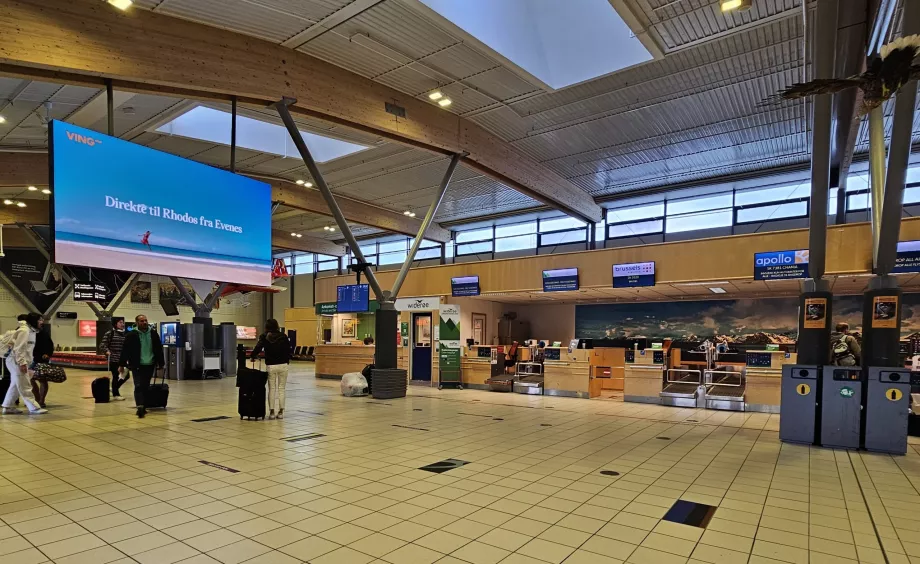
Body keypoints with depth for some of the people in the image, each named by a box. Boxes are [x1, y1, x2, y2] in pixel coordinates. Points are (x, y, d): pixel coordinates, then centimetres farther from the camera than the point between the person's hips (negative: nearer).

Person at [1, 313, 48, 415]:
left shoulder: (32, 331, 14)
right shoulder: (24, 331, -17)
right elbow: (18, 349, -23)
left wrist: (25, 362, 21)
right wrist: (22, 363, -26)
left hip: (20, 361, 10)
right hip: (16, 361, -10)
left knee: (16, 386, 17)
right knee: (25, 386, -7)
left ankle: (8, 407, 26)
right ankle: (34, 408, -6)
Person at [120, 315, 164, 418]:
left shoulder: (153, 334, 5)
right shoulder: (131, 335, -5)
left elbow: (159, 349, 10)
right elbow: (125, 351, -3)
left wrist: (161, 363, 10)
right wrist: (122, 365, -4)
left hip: (150, 365, 4)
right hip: (137, 366, -4)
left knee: (145, 387, 10)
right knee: (138, 386, -10)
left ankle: (141, 407, 21)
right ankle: (140, 407, -16)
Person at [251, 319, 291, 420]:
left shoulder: (264, 337, -2)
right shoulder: (283, 336, -2)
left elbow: (258, 348, -12)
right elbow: (288, 348, 0)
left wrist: (253, 356, 6)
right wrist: (288, 359, 16)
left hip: (271, 366, 0)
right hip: (283, 365, 0)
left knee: (271, 389, 8)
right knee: (281, 389, 6)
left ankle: (271, 412, 8)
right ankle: (281, 412, 8)